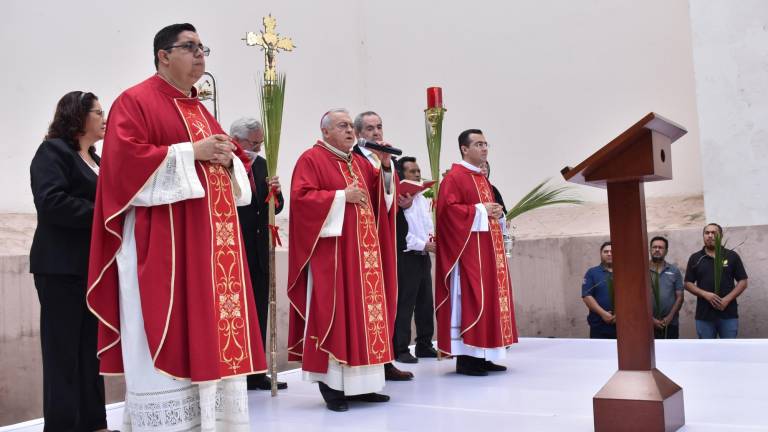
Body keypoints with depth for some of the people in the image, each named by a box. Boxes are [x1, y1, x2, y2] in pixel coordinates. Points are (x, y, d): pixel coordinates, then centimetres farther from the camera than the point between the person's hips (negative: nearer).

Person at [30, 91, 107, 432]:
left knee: (91, 347, 12)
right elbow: (51, 202, -20)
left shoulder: (95, 160, 20)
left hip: (94, 267, 9)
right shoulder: (52, 151, -6)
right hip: (62, 268, -8)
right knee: (64, 350, -3)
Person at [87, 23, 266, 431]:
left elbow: (229, 157, 25)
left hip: (211, 241, 8)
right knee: (168, 334, -8)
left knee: (213, 329, 7)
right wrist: (191, 152, -14)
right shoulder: (135, 101, -2)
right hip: (162, 242, -8)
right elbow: (127, 157, -16)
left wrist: (228, 160, 1)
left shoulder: (200, 109, 22)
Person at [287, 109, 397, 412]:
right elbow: (301, 197, -15)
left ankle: (360, 383, 12)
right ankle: (331, 384, 0)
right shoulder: (311, 159, -4)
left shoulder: (359, 162, 20)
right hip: (331, 251, -8)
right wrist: (341, 196, -15)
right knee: (333, 311, -6)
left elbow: (382, 191, 19)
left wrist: (386, 166, 3)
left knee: (364, 310, 6)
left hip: (362, 251, 8)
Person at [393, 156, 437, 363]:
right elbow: (398, 232, -15)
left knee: (426, 303, 11)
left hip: (424, 257, 8)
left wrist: (433, 240, 2)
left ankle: (424, 345, 21)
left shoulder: (423, 200, 15)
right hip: (406, 258, -8)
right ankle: (400, 349, 1)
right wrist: (422, 245, -14)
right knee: (404, 305, -5)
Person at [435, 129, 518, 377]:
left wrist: (496, 213, 5)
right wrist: (479, 211, -15)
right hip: (467, 250, -9)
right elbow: (447, 208, -20)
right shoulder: (455, 177, -8)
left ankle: (482, 356, 13)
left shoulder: (482, 179, 21)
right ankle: (465, 357, -6)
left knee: (488, 298, 8)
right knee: (470, 300, -10)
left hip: (487, 249, 10)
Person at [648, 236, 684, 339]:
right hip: (649, 324, -1)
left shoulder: (674, 271, 6)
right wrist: (651, 319, -11)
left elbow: (679, 297, 3)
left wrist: (670, 317, -8)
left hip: (671, 324, 1)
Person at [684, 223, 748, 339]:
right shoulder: (695, 258, 7)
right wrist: (705, 294, -12)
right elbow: (688, 283, 6)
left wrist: (727, 299, -11)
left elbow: (743, 281, 4)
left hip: (728, 314, -1)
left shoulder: (732, 256, 5)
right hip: (704, 314, 1)